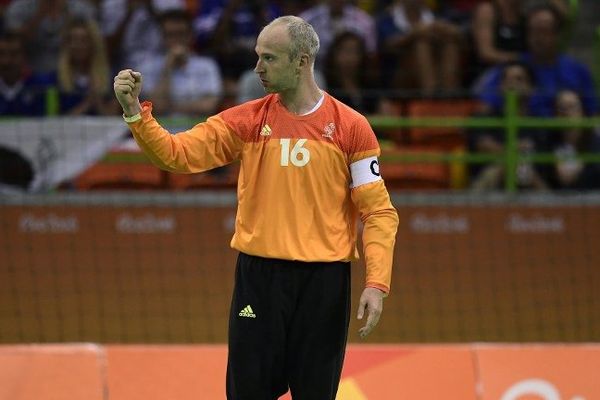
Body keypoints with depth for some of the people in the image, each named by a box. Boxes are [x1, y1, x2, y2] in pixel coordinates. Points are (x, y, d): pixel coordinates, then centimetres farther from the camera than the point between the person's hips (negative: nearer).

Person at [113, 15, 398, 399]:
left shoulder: (350, 126, -1)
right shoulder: (247, 120, 5)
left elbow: (379, 212, -1)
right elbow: (177, 153, -2)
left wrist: (377, 284, -11)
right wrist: (135, 111, -17)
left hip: (324, 281, -2)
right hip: (259, 277, 2)